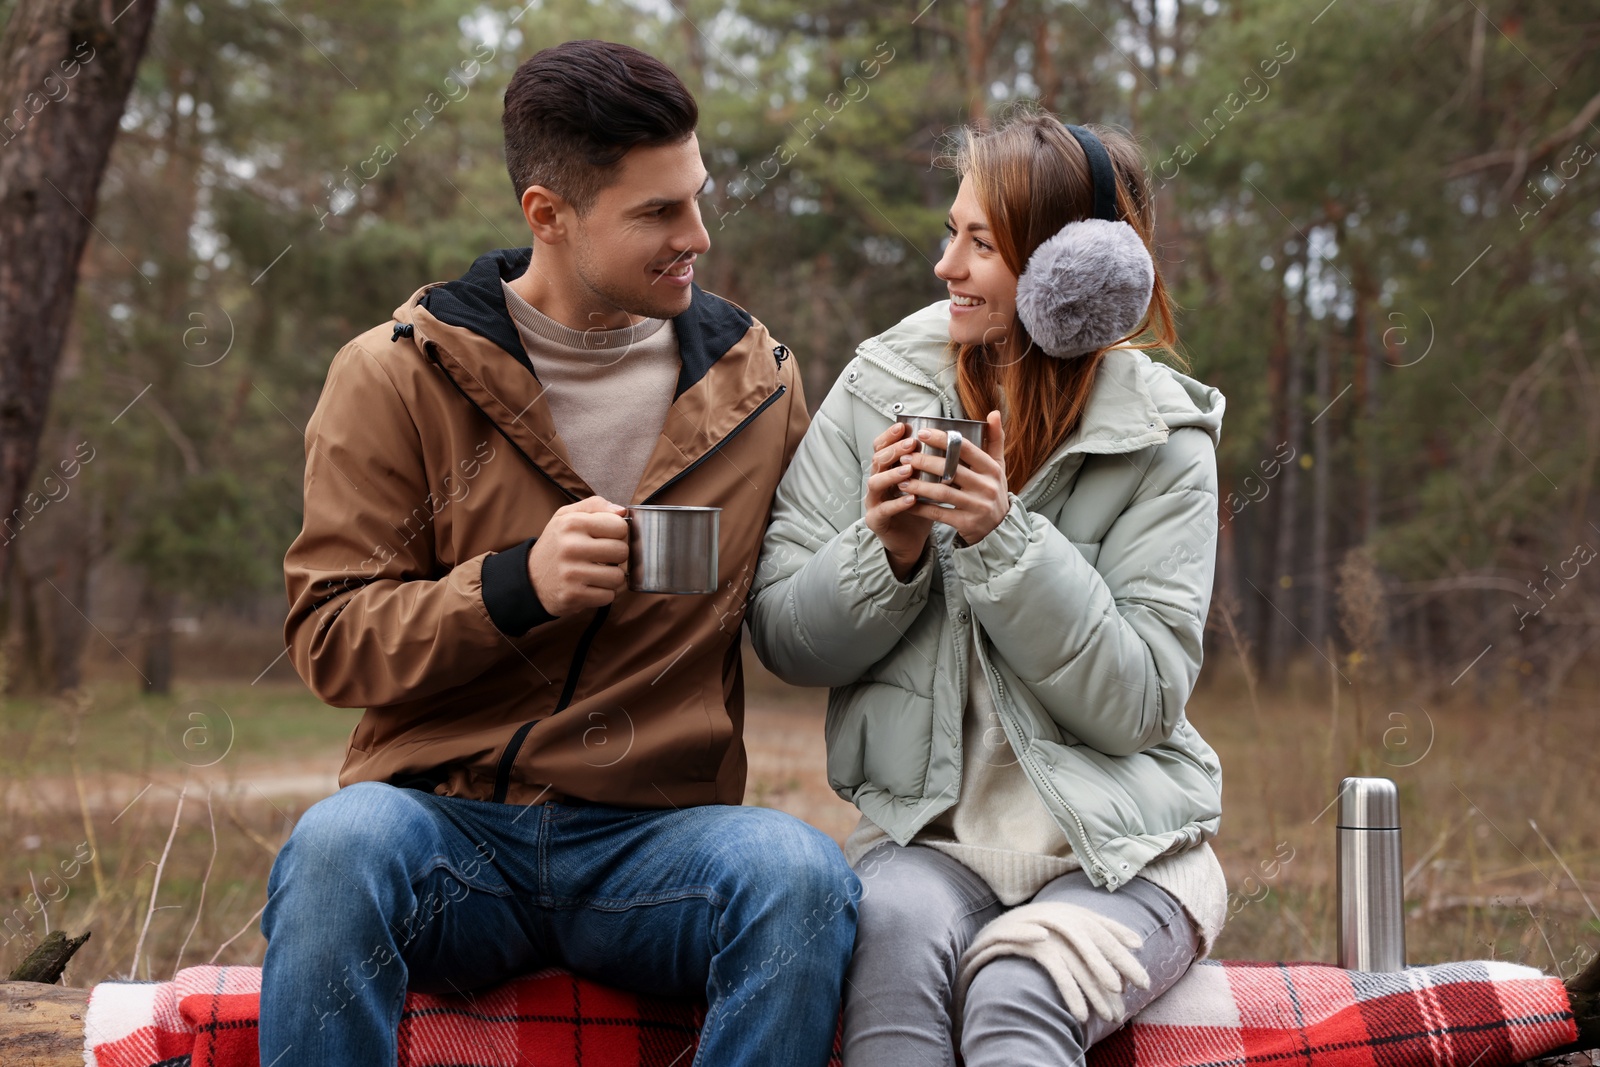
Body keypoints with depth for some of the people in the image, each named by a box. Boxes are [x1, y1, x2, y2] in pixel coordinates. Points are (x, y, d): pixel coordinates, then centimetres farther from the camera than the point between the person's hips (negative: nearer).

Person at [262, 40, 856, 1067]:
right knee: (341, 844, -35)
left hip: (655, 838, 2)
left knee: (803, 871, -30)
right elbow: (330, 638, -1)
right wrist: (514, 587, -16)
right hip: (447, 824, -1)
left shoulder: (755, 381, 11)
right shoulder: (399, 375, 3)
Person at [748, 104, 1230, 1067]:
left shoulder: (1161, 441, -3)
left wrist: (1004, 538, -20)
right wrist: (887, 549, -15)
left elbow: (1140, 702, -10)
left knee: (1015, 990, -32)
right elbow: (785, 640, 5)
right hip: (929, 835, 2)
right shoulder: (883, 388, 4)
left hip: (1120, 850, -2)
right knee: (894, 930, -32)